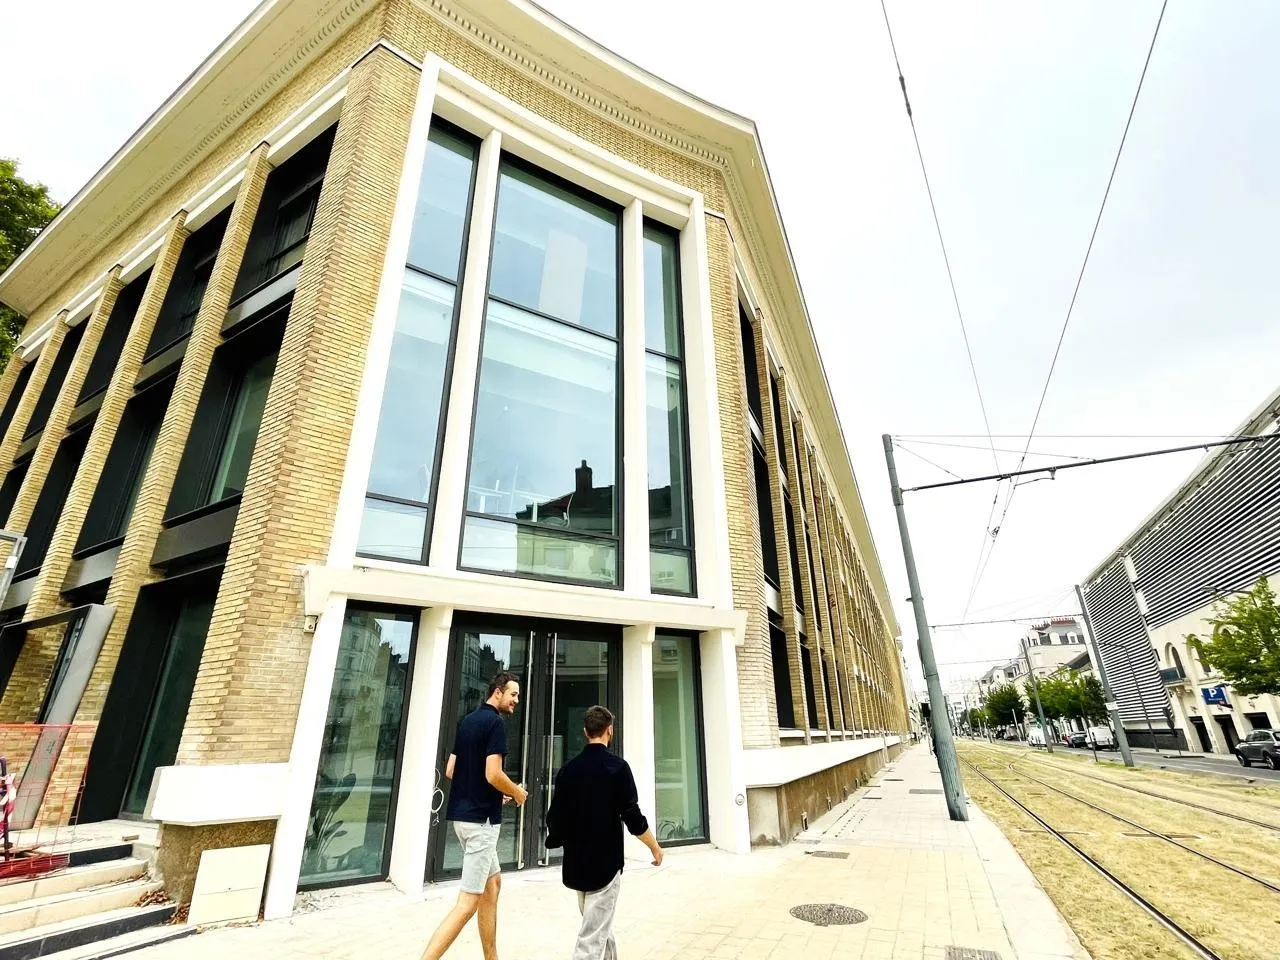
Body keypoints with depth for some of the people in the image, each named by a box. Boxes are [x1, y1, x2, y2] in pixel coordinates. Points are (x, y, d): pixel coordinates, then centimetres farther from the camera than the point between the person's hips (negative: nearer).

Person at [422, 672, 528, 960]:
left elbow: (450, 770, 13)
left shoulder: (468, 720, 11)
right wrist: (517, 793, -3)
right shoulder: (495, 722, -15)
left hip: (463, 813, 10)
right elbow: (493, 775, -23)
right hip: (481, 819, -10)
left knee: (492, 883, 21)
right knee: (468, 902, -4)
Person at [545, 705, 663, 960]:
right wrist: (655, 847, 1)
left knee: (599, 924, 25)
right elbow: (632, 816, -15)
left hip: (576, 862, 6)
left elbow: (555, 816, 4)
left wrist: (558, 839, 25)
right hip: (605, 861, -6)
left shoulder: (568, 769, 0)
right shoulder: (617, 766, -15)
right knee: (592, 937, 2)